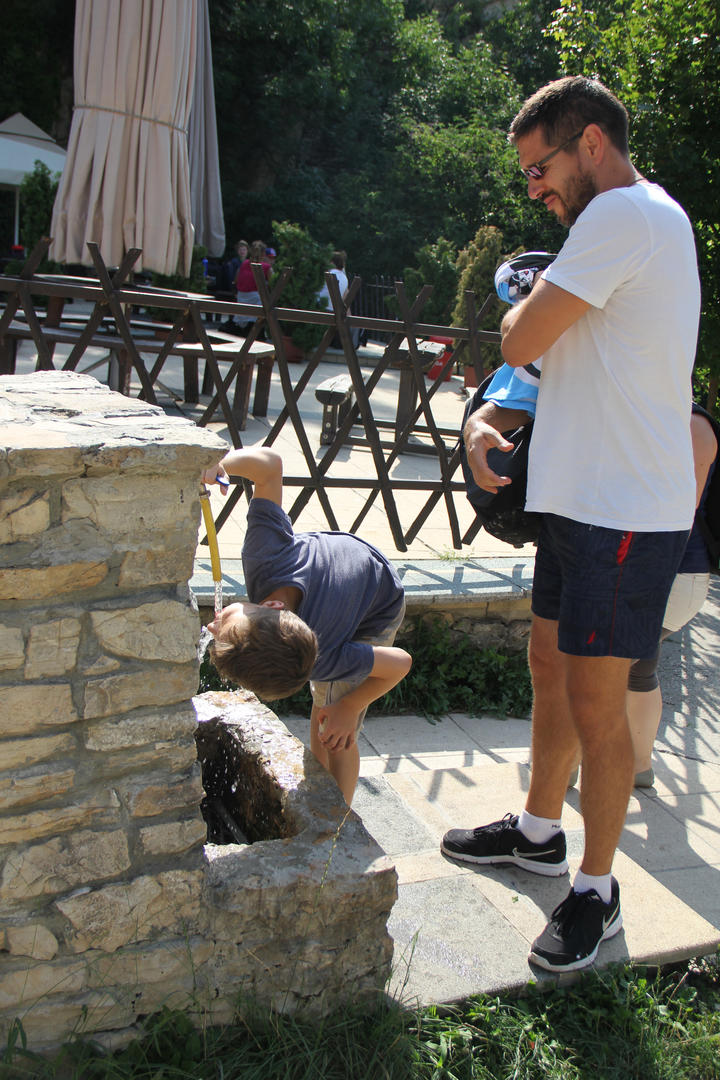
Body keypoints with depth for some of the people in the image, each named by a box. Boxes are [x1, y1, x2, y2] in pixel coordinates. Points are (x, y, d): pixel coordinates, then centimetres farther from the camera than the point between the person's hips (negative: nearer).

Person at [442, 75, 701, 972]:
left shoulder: (625, 213, -15)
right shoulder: (650, 218, 19)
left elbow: (521, 344, -16)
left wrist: (528, 301, 2)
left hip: (624, 512, -10)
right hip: (582, 496, 10)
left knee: (594, 704, -2)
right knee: (549, 669, 18)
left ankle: (595, 891, 15)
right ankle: (539, 831, 36)